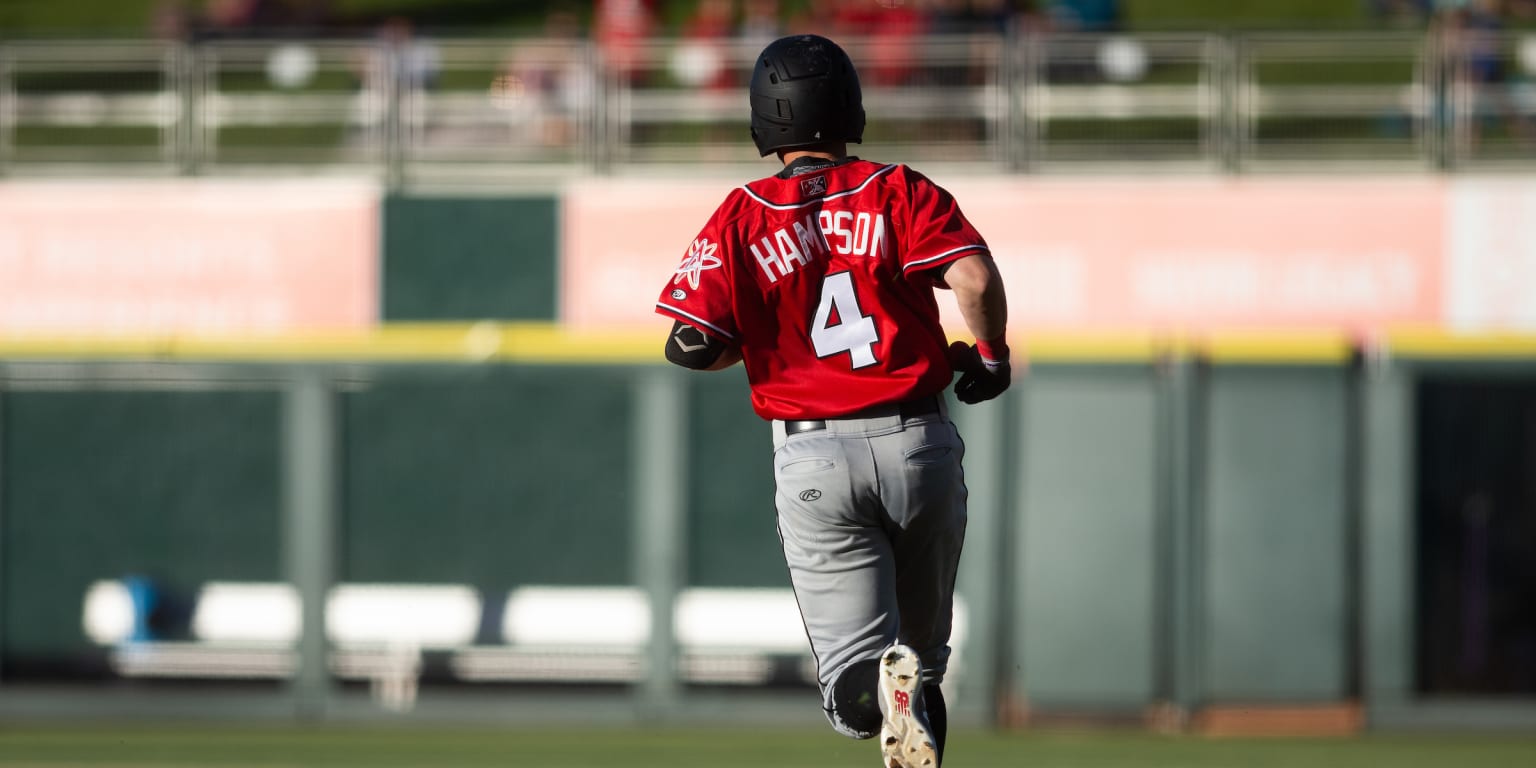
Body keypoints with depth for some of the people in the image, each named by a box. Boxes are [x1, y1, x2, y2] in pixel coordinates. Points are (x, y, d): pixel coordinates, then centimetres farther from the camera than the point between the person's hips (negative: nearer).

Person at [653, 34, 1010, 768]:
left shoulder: (740, 219, 1)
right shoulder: (900, 191, 1)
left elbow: (691, 345, -7)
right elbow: (975, 276, -14)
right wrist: (989, 355, 4)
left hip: (814, 460, -1)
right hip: (919, 448, 1)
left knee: (852, 695, -3)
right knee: (922, 649, 20)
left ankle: (887, 683, -37)